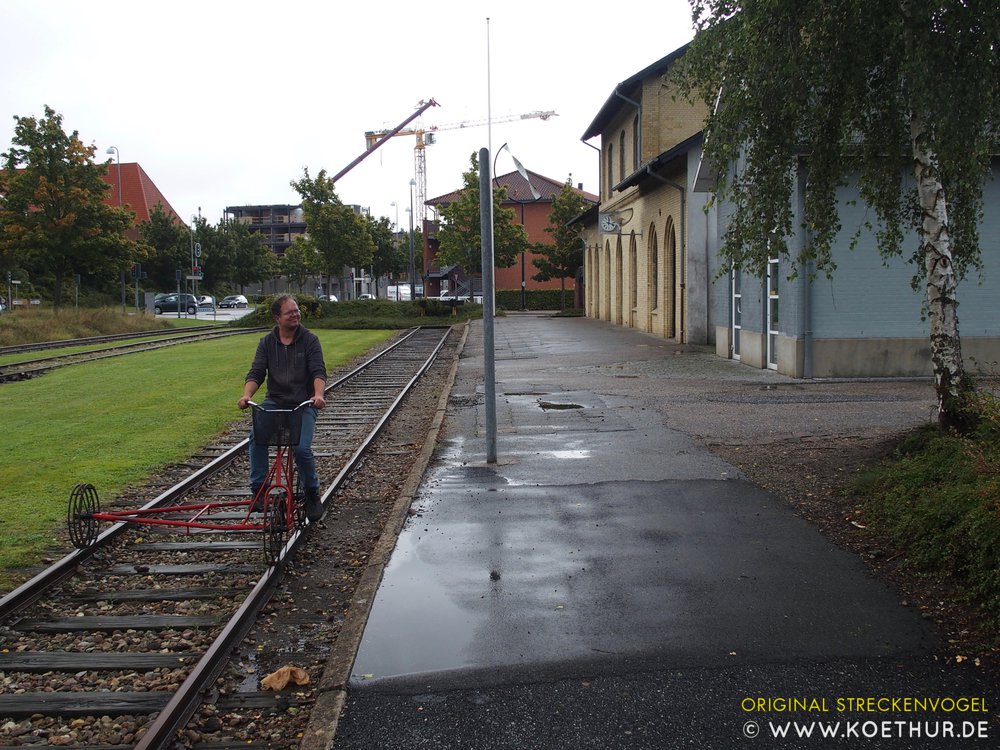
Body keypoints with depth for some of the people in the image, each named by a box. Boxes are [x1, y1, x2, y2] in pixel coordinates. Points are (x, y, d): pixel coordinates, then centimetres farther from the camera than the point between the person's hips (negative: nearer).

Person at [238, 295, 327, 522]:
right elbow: (256, 373, -1)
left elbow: (318, 371, -11)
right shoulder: (267, 343, 7)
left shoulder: (309, 340, -1)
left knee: (301, 448, -22)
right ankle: (258, 489, -14)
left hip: (303, 404, -2)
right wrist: (247, 394, -22)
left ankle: (312, 494, 3)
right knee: (256, 434, -26)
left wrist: (319, 394, -32)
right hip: (274, 401, 3)